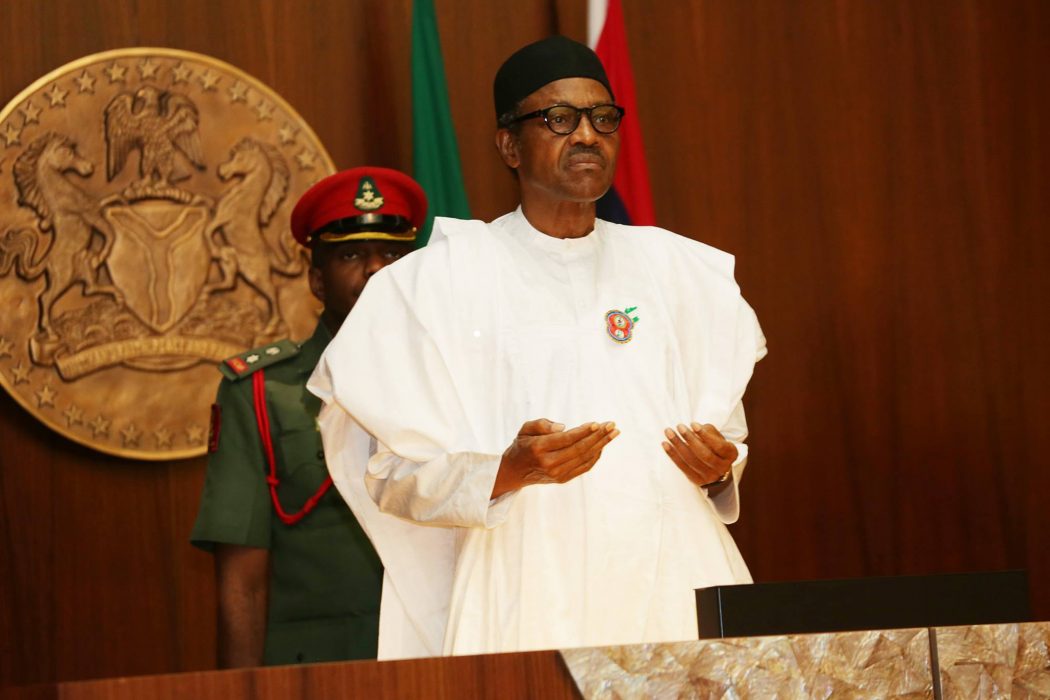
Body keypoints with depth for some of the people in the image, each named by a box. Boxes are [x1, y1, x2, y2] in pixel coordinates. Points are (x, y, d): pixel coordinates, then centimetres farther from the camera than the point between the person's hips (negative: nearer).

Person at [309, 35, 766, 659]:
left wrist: (719, 469, -4)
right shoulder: (441, 280, 1)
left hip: (674, 582, 3)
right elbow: (394, 475, -3)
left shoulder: (679, 272, 13)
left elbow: (728, 429, 19)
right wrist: (508, 472, -20)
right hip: (526, 600, -3)